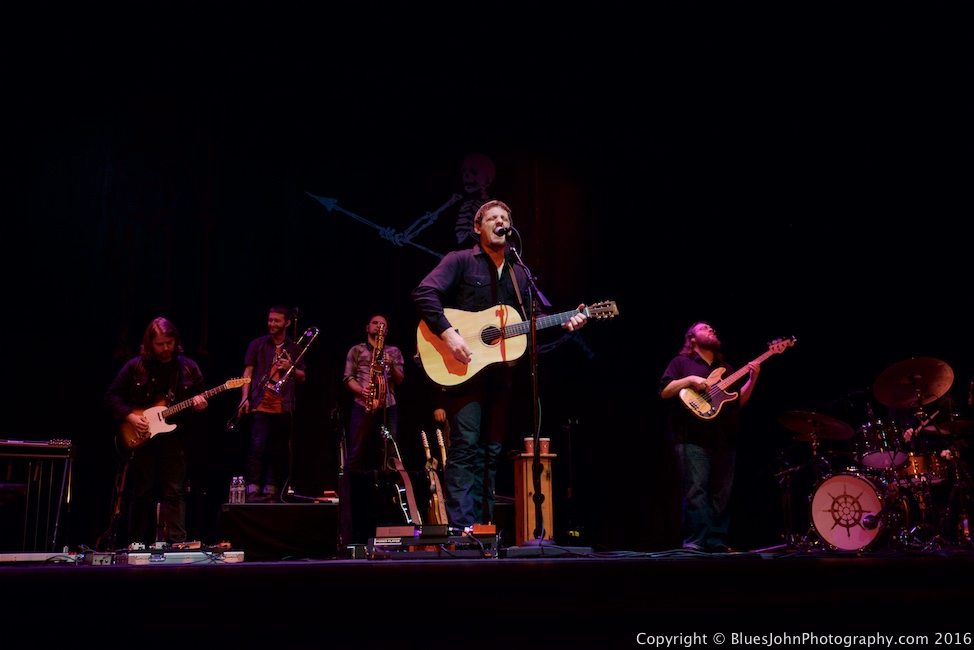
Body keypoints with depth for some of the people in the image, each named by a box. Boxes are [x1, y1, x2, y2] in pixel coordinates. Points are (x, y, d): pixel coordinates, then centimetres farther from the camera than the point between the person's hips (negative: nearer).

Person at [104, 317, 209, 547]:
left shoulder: (188, 367, 5)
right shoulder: (135, 366, 2)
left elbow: (202, 398, 11)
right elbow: (112, 395, 4)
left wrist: (200, 405, -13)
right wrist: (130, 417, -9)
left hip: (174, 437, 0)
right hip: (141, 437, 0)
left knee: (175, 492, -3)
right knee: (141, 493, 6)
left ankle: (176, 542, -1)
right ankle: (137, 544, 15)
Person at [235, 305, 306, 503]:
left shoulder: (294, 348, 14)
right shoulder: (257, 344, 8)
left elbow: (302, 377, 14)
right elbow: (248, 371, 4)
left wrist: (290, 367, -7)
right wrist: (245, 398, -8)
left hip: (283, 407, 3)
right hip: (260, 404, -2)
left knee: (278, 452, 4)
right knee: (257, 447, -13)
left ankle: (270, 491, 10)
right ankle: (252, 490, -12)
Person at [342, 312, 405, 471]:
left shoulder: (394, 352, 18)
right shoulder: (356, 350, 13)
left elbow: (399, 380, 10)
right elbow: (347, 378, 5)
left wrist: (391, 366, -10)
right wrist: (360, 390, -14)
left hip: (389, 405, 2)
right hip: (362, 404, -2)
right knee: (356, 453, -5)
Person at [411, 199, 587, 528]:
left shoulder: (518, 272, 18)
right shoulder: (460, 261, 0)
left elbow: (528, 321, 20)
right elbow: (424, 293, -13)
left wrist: (563, 323, 5)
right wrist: (447, 333, -23)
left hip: (500, 372, 6)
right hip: (463, 369, -6)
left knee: (491, 450, 7)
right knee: (466, 445, -12)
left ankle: (483, 526, 13)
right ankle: (461, 528, -11)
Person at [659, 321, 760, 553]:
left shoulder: (726, 368, 25)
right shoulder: (681, 362, 9)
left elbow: (739, 401, 20)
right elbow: (664, 391, -2)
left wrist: (752, 378, 7)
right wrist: (690, 380, -14)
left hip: (725, 441, 5)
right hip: (693, 439, -5)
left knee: (721, 495, 4)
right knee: (695, 492, -12)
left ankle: (717, 543, 9)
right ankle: (695, 543, -9)